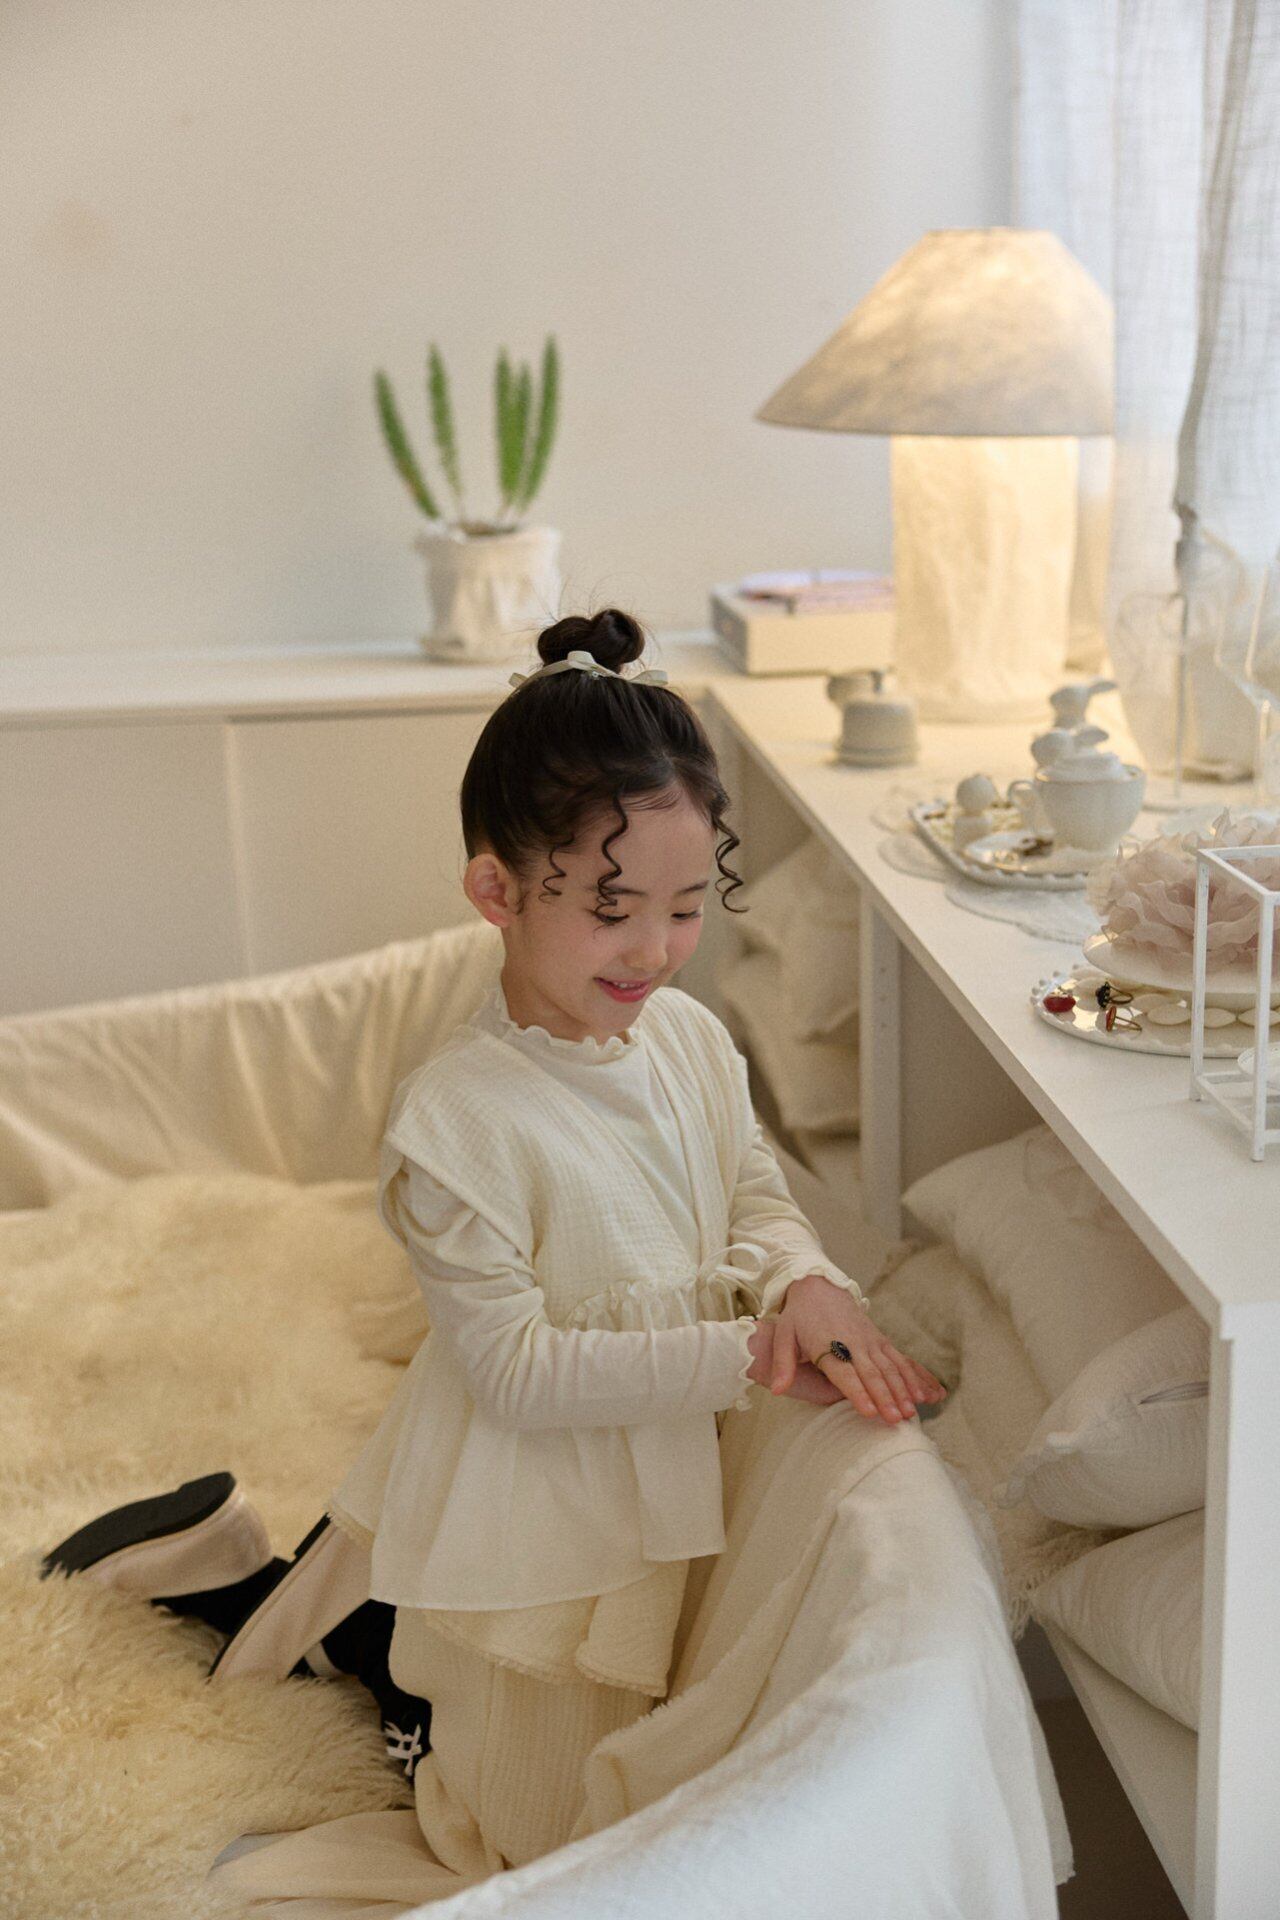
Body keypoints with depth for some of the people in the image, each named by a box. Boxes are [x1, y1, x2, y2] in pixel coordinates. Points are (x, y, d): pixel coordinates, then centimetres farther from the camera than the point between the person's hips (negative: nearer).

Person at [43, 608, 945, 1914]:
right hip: (526, 1503, -7)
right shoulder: (454, 1119, -29)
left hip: (655, 1467, 7)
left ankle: (247, 1572, 35)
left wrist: (800, 1284, -20)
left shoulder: (690, 1036, -8)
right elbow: (520, 1369, -25)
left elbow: (754, 1193, 3)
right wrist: (740, 1358, -28)